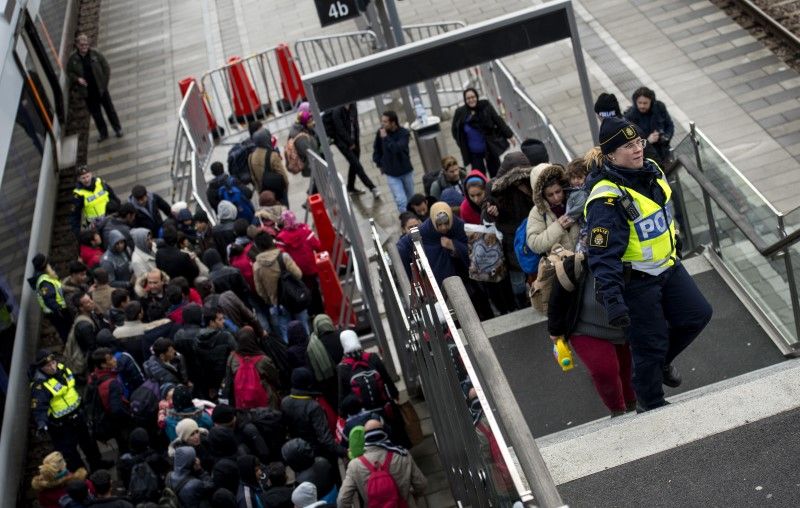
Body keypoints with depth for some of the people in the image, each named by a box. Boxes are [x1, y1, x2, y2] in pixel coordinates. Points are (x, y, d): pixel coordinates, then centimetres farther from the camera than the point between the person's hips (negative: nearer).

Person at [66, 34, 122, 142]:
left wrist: (105, 82, -5)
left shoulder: (95, 54, -11)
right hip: (87, 91, 1)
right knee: (95, 113, 11)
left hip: (101, 88, -1)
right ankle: (103, 133, 24)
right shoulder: (73, 58, -8)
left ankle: (118, 129, 26)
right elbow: (69, 72, 4)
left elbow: (106, 67, -2)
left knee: (109, 108, 10)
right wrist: (77, 79, -15)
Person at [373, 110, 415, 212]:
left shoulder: (403, 133, -17)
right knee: (401, 201, -8)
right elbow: (377, 149, 7)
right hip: (391, 174, 0)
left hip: (406, 171, 0)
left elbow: (397, 149, -34)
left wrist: (386, 138, -31)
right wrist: (379, 164, 7)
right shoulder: (380, 133, -12)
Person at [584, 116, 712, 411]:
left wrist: (674, 247, 29)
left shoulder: (650, 171, -2)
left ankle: (662, 361, 39)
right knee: (650, 346, 5)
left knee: (698, 314, 14)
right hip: (635, 282, -8)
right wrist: (612, 300, -35)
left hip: (668, 268, 8)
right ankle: (652, 406, 29)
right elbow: (603, 256, -30)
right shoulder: (607, 199, -29)